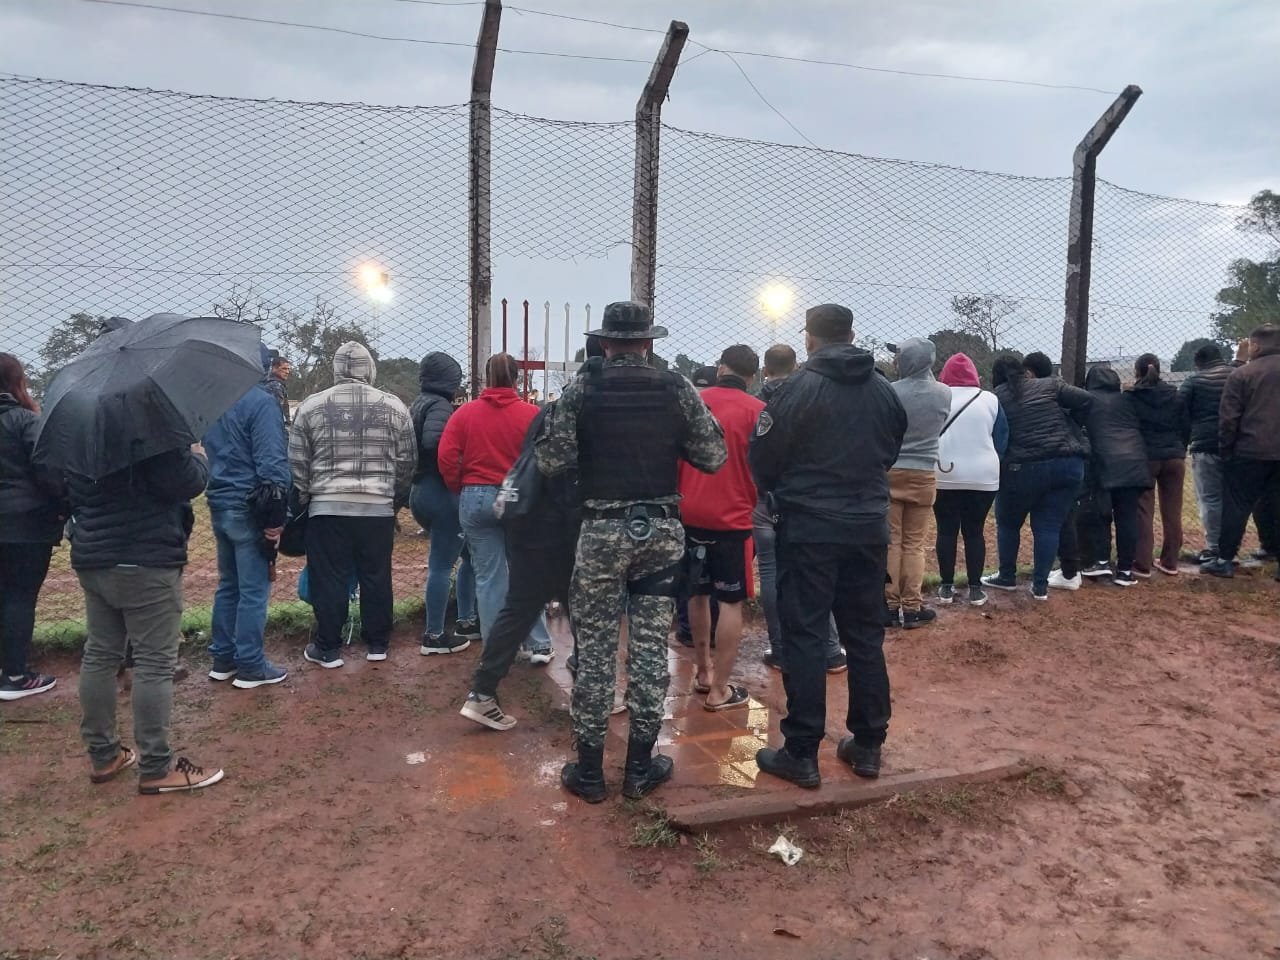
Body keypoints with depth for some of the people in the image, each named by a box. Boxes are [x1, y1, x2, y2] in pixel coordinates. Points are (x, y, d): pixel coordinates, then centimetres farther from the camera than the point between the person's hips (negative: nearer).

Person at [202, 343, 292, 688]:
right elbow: (271, 462, -20)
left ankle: (222, 659, 23)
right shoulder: (260, 401, -14)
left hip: (219, 505, 8)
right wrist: (276, 515, -18)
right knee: (254, 590, -1)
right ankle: (250, 666, 5)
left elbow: (209, 451, 17)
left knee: (228, 585, 17)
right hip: (249, 508, -8)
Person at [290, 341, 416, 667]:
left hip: (327, 508, -1)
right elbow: (407, 463, 7)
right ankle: (377, 644, 22)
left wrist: (301, 503, 16)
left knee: (329, 579, 7)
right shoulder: (393, 406, 2)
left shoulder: (311, 405, 1)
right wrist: (397, 500, 19)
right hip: (379, 509, 1)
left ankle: (328, 649, 16)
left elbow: (297, 464, 4)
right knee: (377, 577, 11)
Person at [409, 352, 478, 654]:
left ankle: (466, 621, 24)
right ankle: (434, 636, 5)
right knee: (442, 565, -2)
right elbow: (434, 443, -29)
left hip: (421, 491, 10)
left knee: (470, 555, 18)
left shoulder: (419, 405, 16)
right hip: (442, 493, -10)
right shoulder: (440, 406, -13)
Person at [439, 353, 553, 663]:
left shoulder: (465, 412, 1)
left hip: (476, 499, 1)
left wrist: (461, 491, 10)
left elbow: (446, 457, -3)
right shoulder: (531, 414, -5)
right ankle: (538, 645, 16)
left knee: (488, 577, 7)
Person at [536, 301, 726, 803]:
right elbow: (714, 457, 0)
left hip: (602, 530, -1)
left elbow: (550, 461, -8)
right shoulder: (678, 389, -1)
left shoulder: (581, 391, -5)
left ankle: (589, 770, 16)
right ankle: (640, 767, 19)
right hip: (662, 529, 2)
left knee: (595, 648, 7)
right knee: (650, 646, 9)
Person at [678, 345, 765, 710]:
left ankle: (703, 672, 31)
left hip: (691, 514, 4)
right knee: (731, 602, 4)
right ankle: (720, 690, 6)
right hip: (733, 517, -4)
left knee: (698, 594, 18)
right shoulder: (757, 410, -7)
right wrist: (758, 503, 10)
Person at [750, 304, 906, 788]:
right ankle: (868, 745, 21)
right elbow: (892, 450, 15)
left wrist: (778, 490, 13)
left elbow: (763, 456, -7)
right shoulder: (885, 390, 6)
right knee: (866, 636, 12)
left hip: (809, 528, -5)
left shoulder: (800, 388, -10)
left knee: (805, 636, 0)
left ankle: (801, 753, 4)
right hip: (869, 526, 5)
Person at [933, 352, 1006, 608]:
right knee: (975, 531, 9)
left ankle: (946, 587, 11)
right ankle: (975, 589, 11)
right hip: (983, 477, 1)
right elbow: (1002, 439, 6)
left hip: (945, 476, -1)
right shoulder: (989, 399, 0)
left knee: (946, 531, 7)